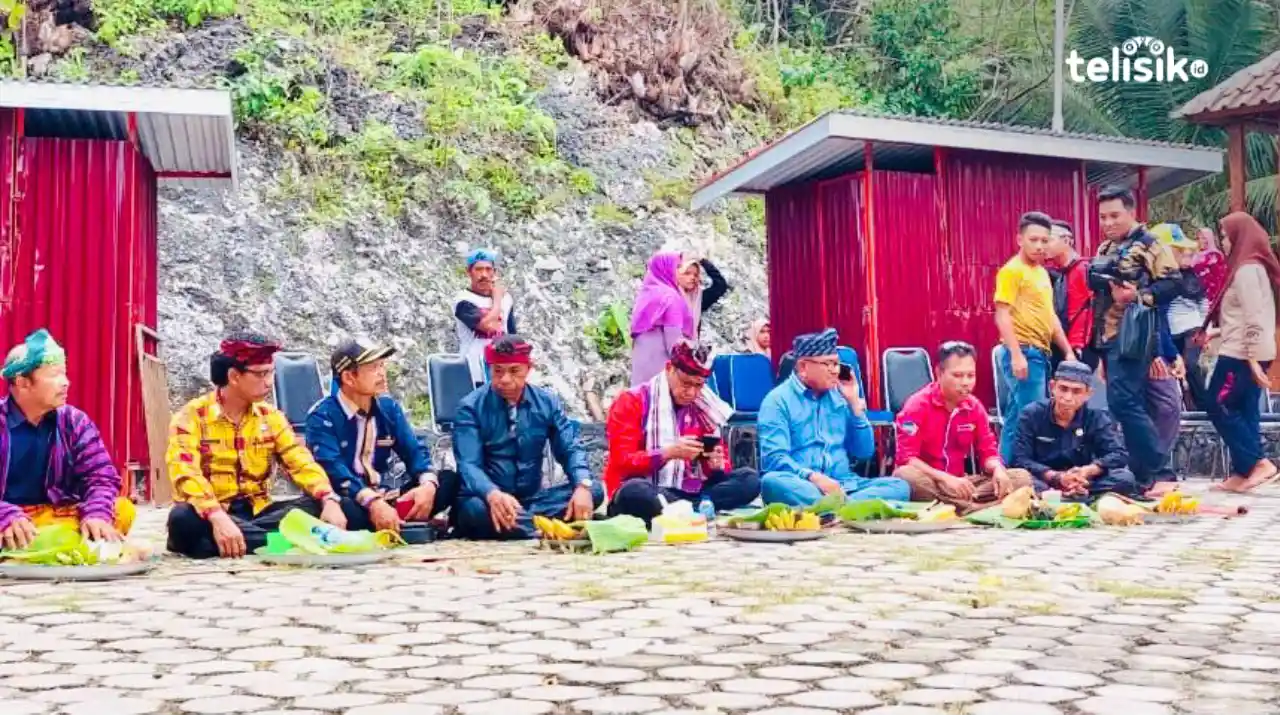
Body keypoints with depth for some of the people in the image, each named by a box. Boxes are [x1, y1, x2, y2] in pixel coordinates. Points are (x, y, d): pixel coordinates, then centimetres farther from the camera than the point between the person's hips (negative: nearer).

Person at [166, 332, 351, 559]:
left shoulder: (271, 417, 8)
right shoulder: (191, 416, -6)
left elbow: (302, 463, -2)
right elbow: (185, 474, -21)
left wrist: (329, 501, -23)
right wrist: (218, 518, -38)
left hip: (257, 513, 4)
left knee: (317, 507, -18)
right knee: (184, 519, -37)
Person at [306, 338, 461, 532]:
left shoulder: (388, 407, 8)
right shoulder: (322, 416, -11)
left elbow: (413, 450, 3)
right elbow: (332, 469, -25)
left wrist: (428, 484, -19)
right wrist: (372, 502, -39)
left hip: (380, 498, 6)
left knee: (448, 479, -9)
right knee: (343, 509, -42)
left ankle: (395, 523, -26)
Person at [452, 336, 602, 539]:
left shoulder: (547, 402, 3)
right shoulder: (471, 407, -7)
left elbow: (570, 449, 0)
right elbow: (469, 465, -18)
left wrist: (583, 486, -24)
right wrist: (492, 494, -41)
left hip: (533, 498, 4)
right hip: (491, 500, -4)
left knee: (594, 491, -20)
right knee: (475, 509, -38)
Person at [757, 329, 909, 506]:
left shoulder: (839, 397, 16)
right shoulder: (778, 400, 0)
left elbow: (864, 453, 14)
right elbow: (774, 457, -12)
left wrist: (854, 403, 6)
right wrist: (814, 477, -27)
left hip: (842, 484, 5)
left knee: (899, 486, -18)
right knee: (772, 482, -36)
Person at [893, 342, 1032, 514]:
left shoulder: (975, 406, 5)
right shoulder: (918, 405, -11)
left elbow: (987, 452, 9)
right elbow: (906, 457, -17)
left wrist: (998, 470, -16)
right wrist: (945, 478, -29)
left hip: (960, 483, 5)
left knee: (1021, 477, -10)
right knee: (905, 476, -39)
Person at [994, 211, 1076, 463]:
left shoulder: (1042, 272, 17)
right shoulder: (1012, 271, -9)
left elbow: (1049, 316, 23)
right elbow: (1002, 316, -15)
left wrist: (1068, 351, 19)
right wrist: (1017, 354, -22)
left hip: (1040, 353, 9)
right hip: (1024, 352, -9)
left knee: (1016, 419, 10)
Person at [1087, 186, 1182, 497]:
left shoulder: (1148, 244, -5)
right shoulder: (1104, 250, 19)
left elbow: (1172, 283, -12)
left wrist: (1139, 295, -24)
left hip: (1132, 335, -8)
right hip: (1108, 335, 8)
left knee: (1123, 402, -17)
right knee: (1131, 405, 8)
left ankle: (1162, 473, -12)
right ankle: (1142, 474, 12)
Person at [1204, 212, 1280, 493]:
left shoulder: (1246, 269, -15)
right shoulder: (1255, 266, 15)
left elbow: (1254, 318, -20)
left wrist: (1253, 359, -22)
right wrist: (1217, 332, 23)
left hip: (1241, 354, -10)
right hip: (1248, 353, 10)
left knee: (1219, 408, -4)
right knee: (1243, 411, 9)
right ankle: (1244, 472, 9)